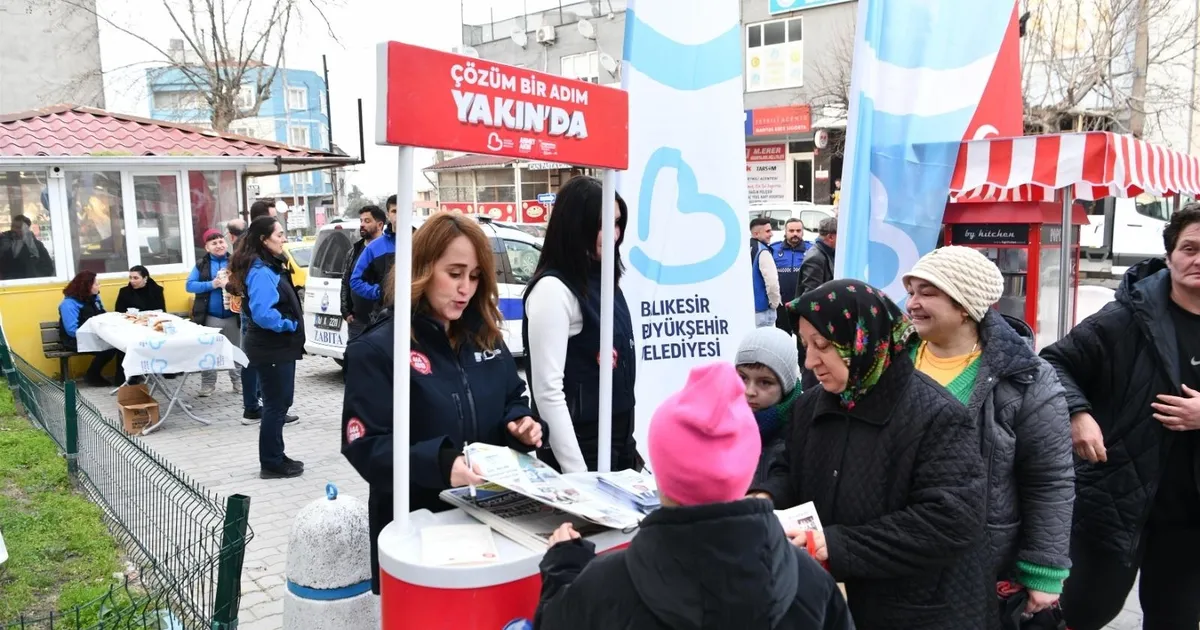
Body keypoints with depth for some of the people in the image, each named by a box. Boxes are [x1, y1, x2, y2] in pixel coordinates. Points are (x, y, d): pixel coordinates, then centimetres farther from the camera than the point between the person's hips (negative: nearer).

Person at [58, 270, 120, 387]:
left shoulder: (94, 297, 9)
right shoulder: (69, 303, -16)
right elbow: (72, 331, -23)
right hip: (76, 340, -7)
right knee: (107, 348, -32)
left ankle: (121, 376, -12)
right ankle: (92, 376, -6)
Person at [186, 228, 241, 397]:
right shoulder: (201, 264, 3)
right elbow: (189, 285, -4)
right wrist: (212, 284, -16)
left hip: (233, 316, 0)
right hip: (210, 317, 0)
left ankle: (238, 382, 21)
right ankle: (208, 384, 16)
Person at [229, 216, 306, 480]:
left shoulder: (269, 267, 11)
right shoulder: (261, 272, -21)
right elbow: (263, 313, -31)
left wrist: (291, 326, 7)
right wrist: (289, 325, -18)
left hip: (278, 347, 10)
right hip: (271, 350, -10)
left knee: (280, 403, 17)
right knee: (276, 405, 0)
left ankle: (276, 457, 28)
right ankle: (271, 464, 12)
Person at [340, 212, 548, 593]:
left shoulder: (485, 336, 4)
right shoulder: (377, 348, -13)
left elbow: (512, 400, 15)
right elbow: (364, 446, -19)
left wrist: (523, 424, -9)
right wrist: (440, 464, -33)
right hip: (414, 526, -5)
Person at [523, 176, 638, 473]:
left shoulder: (603, 281, 7)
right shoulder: (553, 288, -18)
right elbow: (548, 391, -21)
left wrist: (632, 442, 13)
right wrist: (576, 472, -21)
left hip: (619, 440, 8)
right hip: (583, 446, -8)